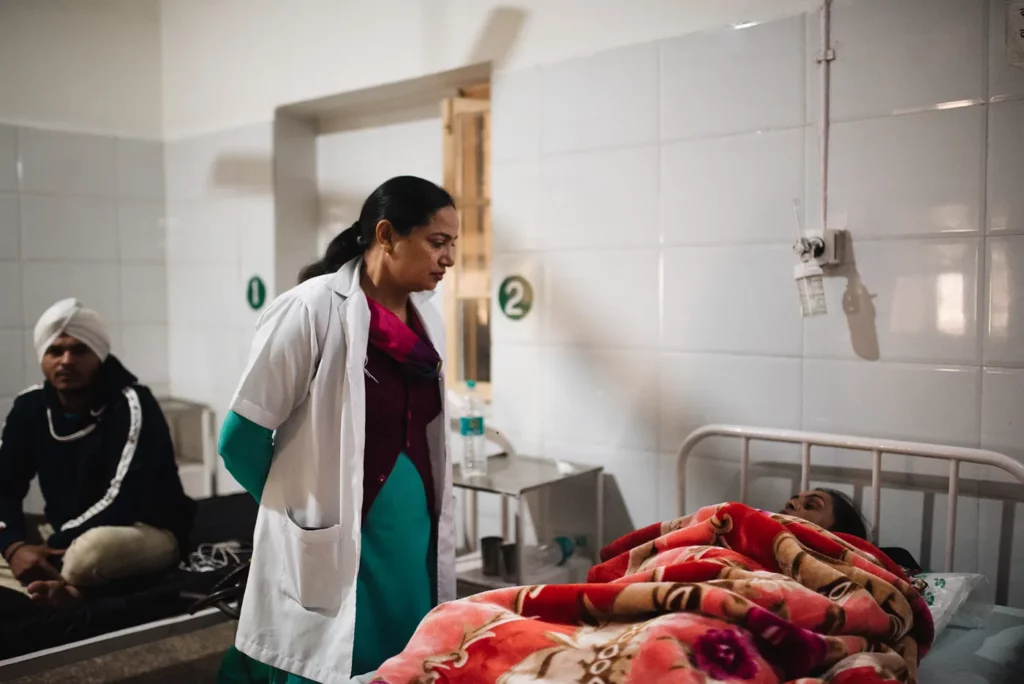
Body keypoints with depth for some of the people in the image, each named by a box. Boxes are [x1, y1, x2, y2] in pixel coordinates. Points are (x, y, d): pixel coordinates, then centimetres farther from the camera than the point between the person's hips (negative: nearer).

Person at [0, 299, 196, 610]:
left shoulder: (132, 405, -19)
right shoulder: (30, 407, 0)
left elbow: (123, 502, -25)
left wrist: (52, 548, -29)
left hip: (150, 532, -6)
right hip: (69, 535, 7)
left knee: (91, 550, -39)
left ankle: (46, 584, -12)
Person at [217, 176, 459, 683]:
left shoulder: (426, 319, 5)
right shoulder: (313, 309, -15)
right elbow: (241, 439, -11)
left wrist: (428, 520, 12)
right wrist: (301, 510, 0)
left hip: (413, 539, 6)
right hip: (332, 546, -6)